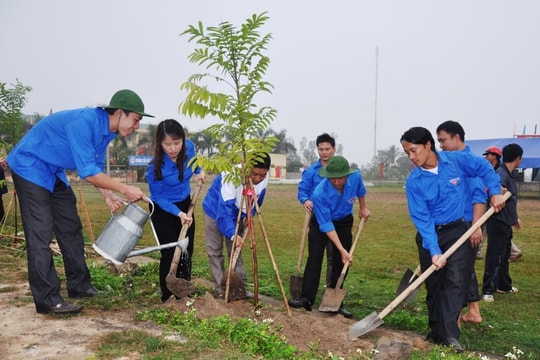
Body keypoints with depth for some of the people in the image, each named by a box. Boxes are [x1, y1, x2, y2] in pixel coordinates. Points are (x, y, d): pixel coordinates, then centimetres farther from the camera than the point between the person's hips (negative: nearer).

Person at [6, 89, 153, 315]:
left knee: (70, 228, 10)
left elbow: (95, 168, 7)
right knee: (41, 234, -10)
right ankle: (47, 300, -6)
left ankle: (79, 285, 19)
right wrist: (125, 189, -26)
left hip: (54, 173, 10)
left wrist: (107, 195, -9)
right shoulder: (84, 122, -30)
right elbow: (88, 172, -32)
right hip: (30, 167, -10)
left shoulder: (107, 130, -1)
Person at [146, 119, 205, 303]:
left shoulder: (189, 147, -18)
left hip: (185, 204, 5)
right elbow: (158, 198, -19)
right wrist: (179, 213, -28)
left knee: (186, 252, 11)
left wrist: (198, 172, 5)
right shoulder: (155, 167, -31)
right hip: (163, 210, -5)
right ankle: (168, 298, 6)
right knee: (170, 253, -8)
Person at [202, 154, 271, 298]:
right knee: (215, 251, 0)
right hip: (216, 211, -4)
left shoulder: (264, 178, -20)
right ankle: (221, 288, 7)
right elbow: (224, 210, -42)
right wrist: (232, 234, -52)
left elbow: (258, 200, 2)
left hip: (237, 215, 4)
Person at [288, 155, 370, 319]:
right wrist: (342, 249, -30)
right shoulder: (319, 194, -36)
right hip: (321, 222, -3)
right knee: (314, 258, -14)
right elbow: (326, 225, -30)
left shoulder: (356, 177, -26)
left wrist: (363, 209, 15)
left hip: (344, 222, 3)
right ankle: (306, 299, -13)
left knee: (340, 262, 1)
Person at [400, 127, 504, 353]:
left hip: (456, 231, 0)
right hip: (429, 235, 1)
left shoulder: (457, 160, -12)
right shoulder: (414, 181, -14)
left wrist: (494, 192, -1)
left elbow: (484, 168, 7)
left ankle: (450, 334, -10)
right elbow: (421, 219, -17)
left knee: (455, 281, -12)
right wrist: (434, 250, -24)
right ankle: (437, 332, 22)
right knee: (433, 285, 8)